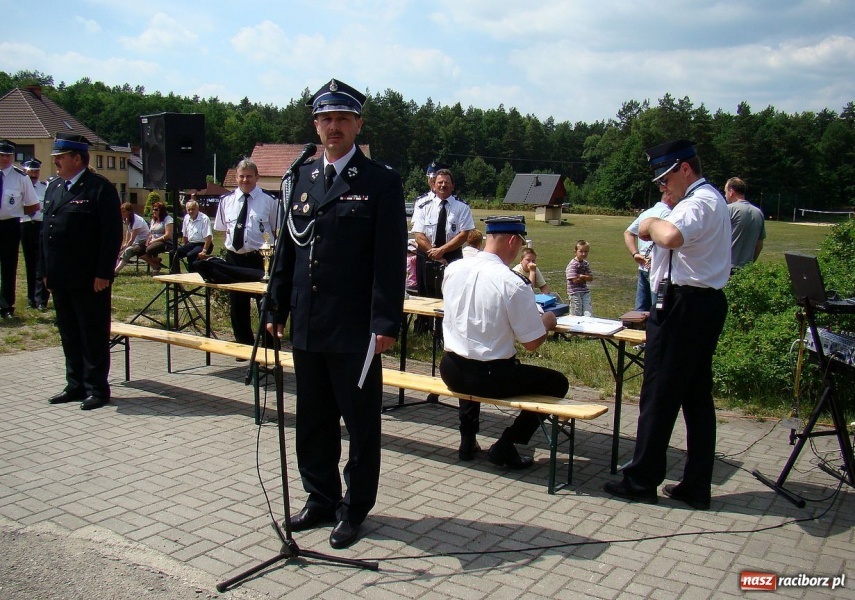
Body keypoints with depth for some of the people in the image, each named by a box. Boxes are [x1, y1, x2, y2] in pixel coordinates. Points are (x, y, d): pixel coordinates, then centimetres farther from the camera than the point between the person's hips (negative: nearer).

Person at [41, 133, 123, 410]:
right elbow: (46, 231, 18)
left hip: (90, 280, -7)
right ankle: (76, 385, 25)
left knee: (94, 335, 2)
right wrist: (45, 270, 14)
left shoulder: (101, 188, -9)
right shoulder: (53, 187, 14)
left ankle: (97, 388, 11)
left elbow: (112, 234, -13)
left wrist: (103, 274, -16)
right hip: (60, 279, 8)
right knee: (69, 335, 14)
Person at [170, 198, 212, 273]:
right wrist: (183, 248, 20)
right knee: (174, 253, -11)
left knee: (190, 255, -32)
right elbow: (184, 235, 19)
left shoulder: (204, 219, -16)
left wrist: (204, 251, -28)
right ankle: (175, 273, 0)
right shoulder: (186, 218, 8)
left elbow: (208, 237, -22)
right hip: (191, 244, 7)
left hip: (202, 244, -7)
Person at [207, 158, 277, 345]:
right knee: (237, 304, 12)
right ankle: (244, 343, 28)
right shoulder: (226, 200, 8)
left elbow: (278, 231, 0)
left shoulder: (268, 200, -3)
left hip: (260, 259, -4)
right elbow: (223, 230, 14)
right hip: (234, 259, 4)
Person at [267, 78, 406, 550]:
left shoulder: (381, 182, -5)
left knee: (361, 422, 7)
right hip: (307, 325, 6)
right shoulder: (303, 178, 12)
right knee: (313, 419, 17)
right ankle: (320, 498, 33)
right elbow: (287, 247, 15)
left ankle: (355, 507, 22)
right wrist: (278, 306, 11)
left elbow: (391, 259, -10)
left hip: (355, 329, -6)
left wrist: (386, 323, -16)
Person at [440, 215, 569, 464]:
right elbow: (532, 343, -13)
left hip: (450, 371, 6)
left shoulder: (453, 269, -1)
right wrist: (546, 321, 9)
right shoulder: (514, 284, -19)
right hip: (489, 377, -6)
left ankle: (467, 440, 36)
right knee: (558, 382, 13)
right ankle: (504, 446, 11)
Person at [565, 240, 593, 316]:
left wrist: (582, 276, -14)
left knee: (589, 314, 0)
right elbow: (575, 280, -20)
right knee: (577, 315, 2)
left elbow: (591, 278, 4)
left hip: (585, 291, 6)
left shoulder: (586, 264, 8)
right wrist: (586, 277, -5)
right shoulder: (572, 264, -14)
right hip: (575, 292, -6)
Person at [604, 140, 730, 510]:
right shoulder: (709, 199, 18)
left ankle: (642, 482, 9)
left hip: (683, 305, -11)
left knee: (658, 396, -1)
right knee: (697, 396, 12)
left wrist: (652, 224, -16)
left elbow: (671, 236, -35)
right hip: (706, 302, 11)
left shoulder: (700, 202, -15)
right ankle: (696, 487, 19)